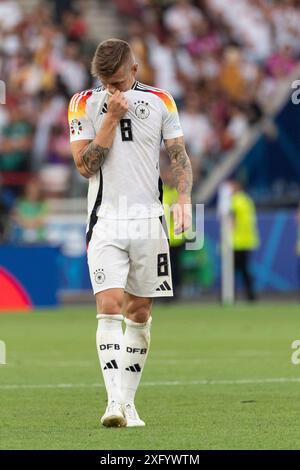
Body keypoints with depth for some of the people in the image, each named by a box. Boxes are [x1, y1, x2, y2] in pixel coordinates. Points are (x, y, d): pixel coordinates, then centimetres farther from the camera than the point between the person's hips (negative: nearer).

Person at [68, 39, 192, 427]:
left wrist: (183, 197, -9)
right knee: (109, 307, -16)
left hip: (148, 221, 2)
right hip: (106, 221, -2)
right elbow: (85, 165, -5)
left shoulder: (160, 102, 5)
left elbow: (178, 155, 8)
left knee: (139, 312, 5)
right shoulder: (84, 104, 2)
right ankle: (115, 402, -22)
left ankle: (128, 400, 14)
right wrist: (112, 117, -11)